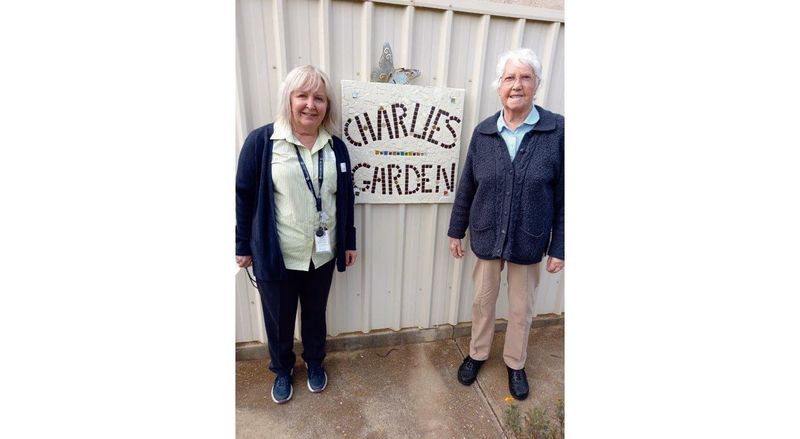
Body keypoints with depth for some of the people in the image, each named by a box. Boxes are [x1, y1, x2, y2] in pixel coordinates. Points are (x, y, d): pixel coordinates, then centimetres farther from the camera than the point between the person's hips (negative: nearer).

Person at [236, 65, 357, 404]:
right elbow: (244, 196, -5)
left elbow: (345, 198, 6)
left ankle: (315, 363, 48)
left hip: (322, 254, 3)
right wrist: (243, 246, -2)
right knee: (279, 319, 17)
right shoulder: (261, 141, -10)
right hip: (277, 256, -2)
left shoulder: (336, 147, 0)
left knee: (315, 314, 21)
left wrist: (349, 242, 8)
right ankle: (282, 371, 46)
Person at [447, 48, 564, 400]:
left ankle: (515, 363, 44)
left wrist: (559, 247, -7)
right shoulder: (483, 131, -3)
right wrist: (455, 230, 5)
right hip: (486, 236, 2)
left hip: (529, 240, -1)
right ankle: (477, 353, 45)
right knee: (483, 299, 19)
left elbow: (563, 195, -7)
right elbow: (466, 186, 2)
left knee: (521, 308, 18)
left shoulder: (557, 130, -10)